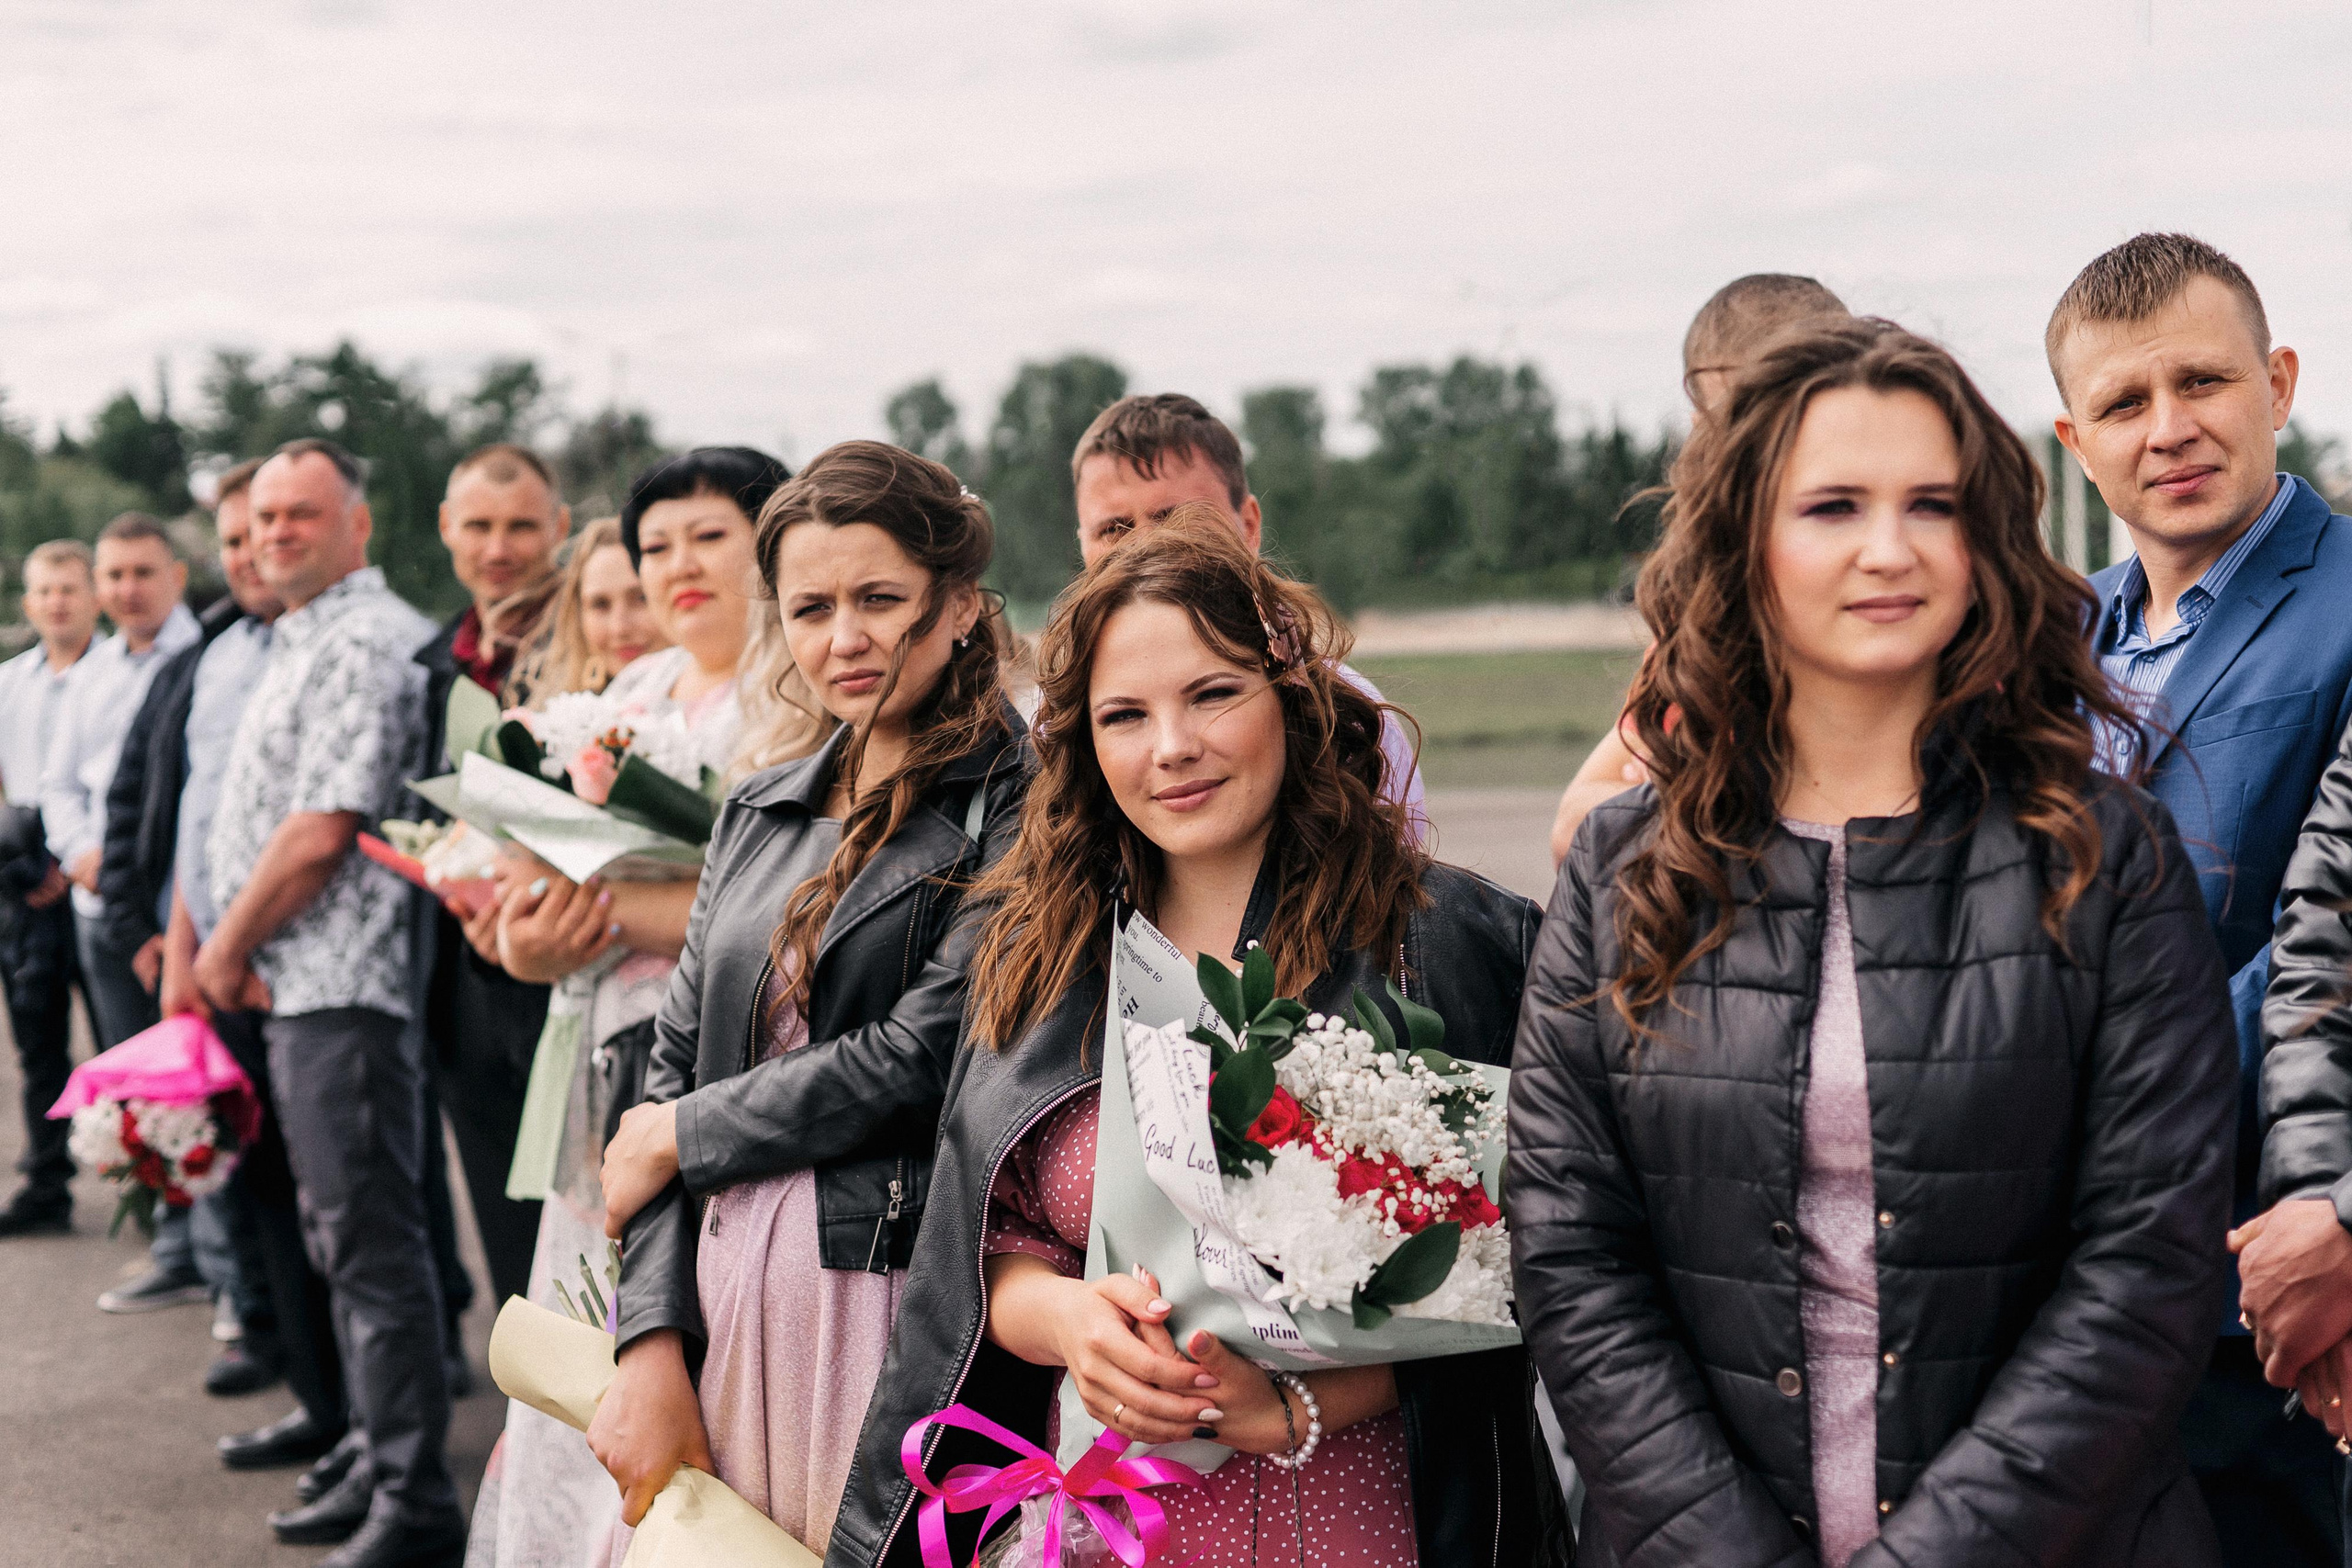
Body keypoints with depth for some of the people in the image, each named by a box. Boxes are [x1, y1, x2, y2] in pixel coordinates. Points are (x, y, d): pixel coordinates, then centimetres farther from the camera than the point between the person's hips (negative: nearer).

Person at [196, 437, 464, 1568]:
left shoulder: (364, 644, -13)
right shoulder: (304, 642, 20)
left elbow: (320, 833, -19)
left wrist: (228, 949, -8)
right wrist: (230, 955, 10)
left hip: (341, 987, -10)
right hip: (295, 990, 10)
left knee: (372, 1244, -7)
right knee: (344, 1242, 15)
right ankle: (376, 1464, 24)